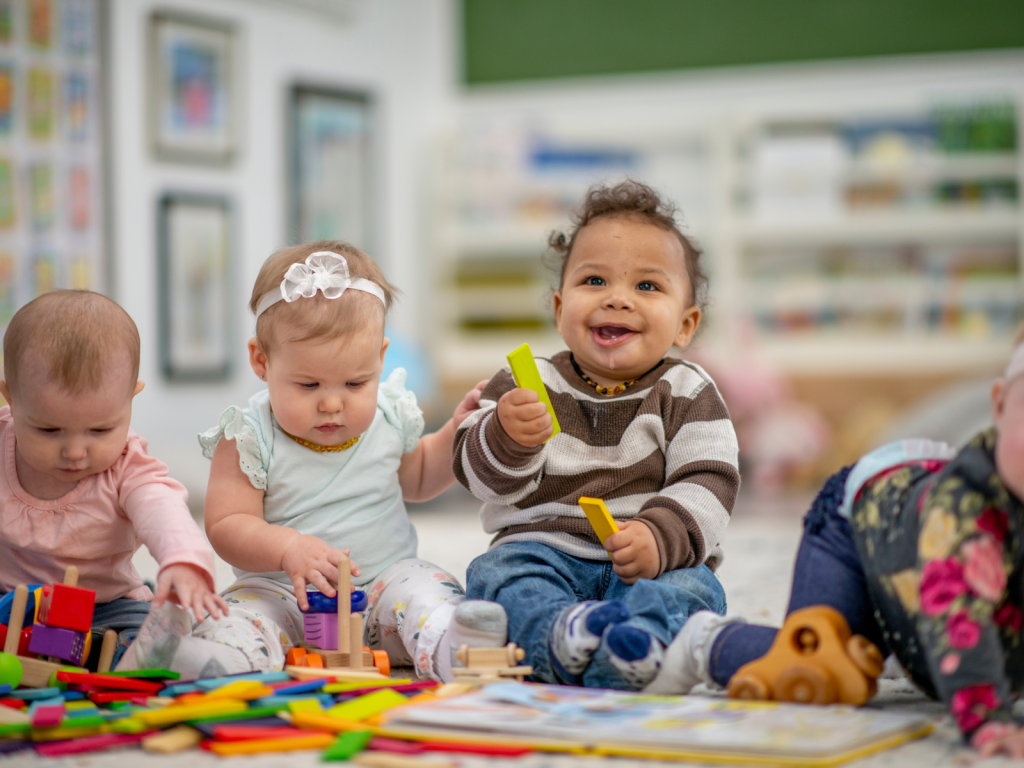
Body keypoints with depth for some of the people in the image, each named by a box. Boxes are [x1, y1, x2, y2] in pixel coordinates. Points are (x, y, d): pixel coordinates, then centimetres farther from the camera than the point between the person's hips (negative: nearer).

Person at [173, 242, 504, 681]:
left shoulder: (388, 418, 4)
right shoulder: (250, 439, -9)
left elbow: (416, 480, 26)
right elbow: (226, 525, -13)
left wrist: (457, 434, 8)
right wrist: (287, 548, -32)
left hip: (384, 579, 2)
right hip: (284, 594, -2)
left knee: (427, 591, -28)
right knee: (237, 614, -29)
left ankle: (449, 647, -55)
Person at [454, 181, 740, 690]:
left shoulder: (687, 394, 8)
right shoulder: (531, 383, 9)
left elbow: (708, 484, -4)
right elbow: (479, 473, 1)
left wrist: (660, 536, -25)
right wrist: (507, 437, -24)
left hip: (652, 564, -1)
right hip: (544, 551, 1)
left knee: (686, 588, -30)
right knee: (498, 573, -27)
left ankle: (625, 652, -59)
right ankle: (560, 634, -55)